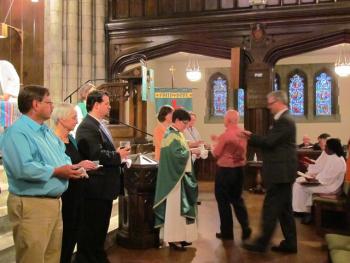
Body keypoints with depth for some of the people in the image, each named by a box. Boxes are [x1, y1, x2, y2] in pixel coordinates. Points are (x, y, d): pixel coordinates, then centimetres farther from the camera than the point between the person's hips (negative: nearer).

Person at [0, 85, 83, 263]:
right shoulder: (17, 132, -16)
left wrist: (69, 167, -3)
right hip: (32, 205, -9)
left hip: (54, 201, 9)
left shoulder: (46, 131, 15)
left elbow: (62, 157, 21)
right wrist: (56, 171, -19)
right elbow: (23, 168, -29)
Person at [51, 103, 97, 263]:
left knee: (74, 233, 16)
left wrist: (85, 166, 2)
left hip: (76, 193, 8)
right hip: (63, 195, -8)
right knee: (64, 236, 2)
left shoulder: (71, 139, 12)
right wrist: (77, 167, -24)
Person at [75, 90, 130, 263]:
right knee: (91, 228, 3)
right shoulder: (87, 127, -18)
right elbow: (96, 155, -28)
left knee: (101, 226, 20)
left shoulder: (99, 125, 15)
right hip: (95, 187, -10)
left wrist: (118, 155, 4)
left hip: (104, 186, 10)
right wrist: (118, 155, -15)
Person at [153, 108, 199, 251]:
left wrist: (190, 149, 1)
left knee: (179, 205, 14)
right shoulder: (171, 135, -17)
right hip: (174, 177, -10)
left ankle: (179, 235, 23)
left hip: (180, 175, 10)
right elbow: (178, 154, -25)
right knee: (174, 206, -2)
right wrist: (192, 151, -14)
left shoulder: (177, 134, 13)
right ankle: (173, 238, 7)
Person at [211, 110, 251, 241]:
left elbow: (216, 154, -9)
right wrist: (219, 141, 21)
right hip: (239, 169, 6)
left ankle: (227, 231, 14)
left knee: (223, 201, 7)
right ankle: (245, 228, 13)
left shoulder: (225, 135, -18)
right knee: (237, 199, 18)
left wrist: (215, 144, 11)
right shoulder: (243, 134, 2)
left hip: (225, 170, -6)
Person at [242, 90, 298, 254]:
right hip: (282, 172, 10)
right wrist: (251, 138, 5)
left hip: (280, 172, -10)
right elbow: (270, 142, 14)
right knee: (284, 209, 14)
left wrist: (250, 136, -9)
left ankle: (262, 243, 6)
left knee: (270, 208, -3)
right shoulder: (283, 119, 15)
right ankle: (290, 243, 22)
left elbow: (269, 142, -22)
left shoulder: (284, 121, -18)